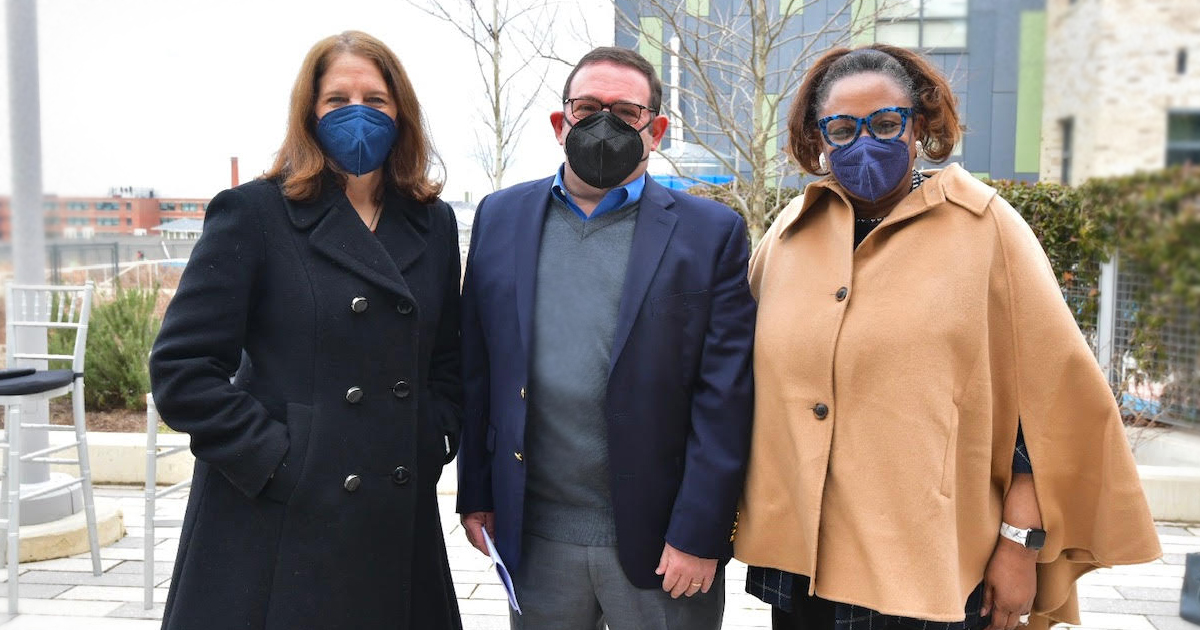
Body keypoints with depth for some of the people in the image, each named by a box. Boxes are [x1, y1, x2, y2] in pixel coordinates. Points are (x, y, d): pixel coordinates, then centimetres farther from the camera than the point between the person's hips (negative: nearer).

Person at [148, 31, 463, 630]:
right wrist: (274, 462, -14)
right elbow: (180, 369, -8)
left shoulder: (434, 224, 9)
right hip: (275, 524, -4)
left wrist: (430, 443, 0)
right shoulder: (254, 213, -4)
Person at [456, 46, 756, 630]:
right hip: (533, 539, 3)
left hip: (658, 542, -2)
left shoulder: (712, 233, -4)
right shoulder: (500, 217, 6)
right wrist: (475, 493, 6)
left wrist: (699, 534, -9)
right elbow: (476, 369, 7)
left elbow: (725, 399, -7)